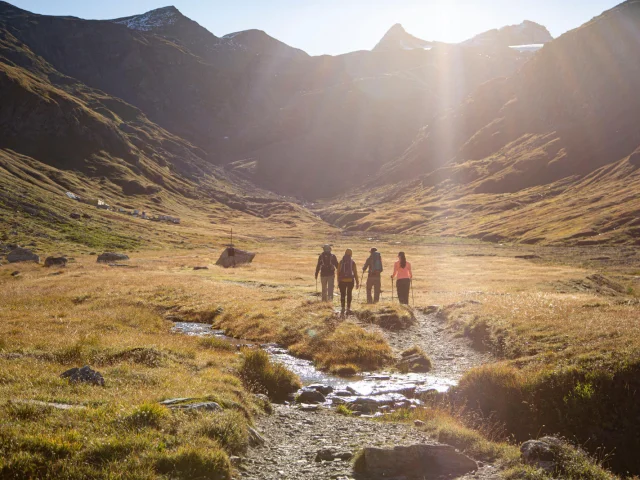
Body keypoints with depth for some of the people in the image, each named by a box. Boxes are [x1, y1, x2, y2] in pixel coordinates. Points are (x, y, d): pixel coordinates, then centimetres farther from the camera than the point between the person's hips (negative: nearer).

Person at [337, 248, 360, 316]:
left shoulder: (341, 262, 0)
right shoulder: (352, 262, -2)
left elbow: (338, 272, 1)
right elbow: (355, 273, -2)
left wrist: (338, 282, 7)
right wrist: (357, 282, 4)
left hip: (342, 280, 0)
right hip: (350, 280, 0)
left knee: (342, 295, 5)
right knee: (349, 294, 13)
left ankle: (343, 309, -1)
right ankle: (348, 308, 12)